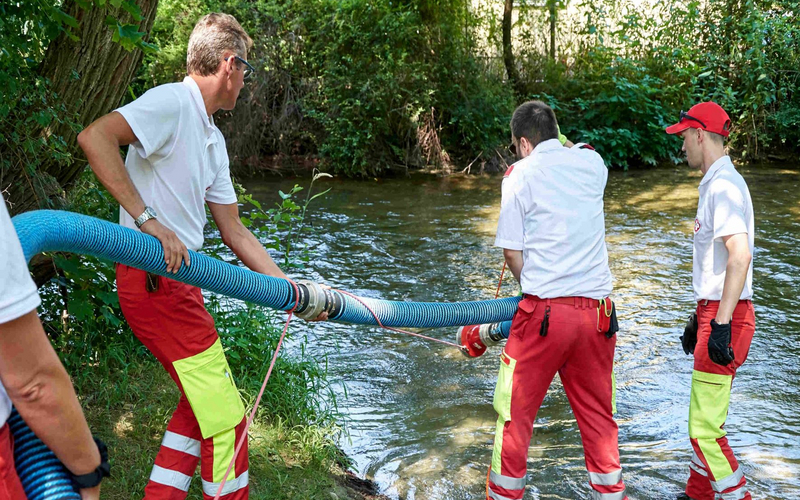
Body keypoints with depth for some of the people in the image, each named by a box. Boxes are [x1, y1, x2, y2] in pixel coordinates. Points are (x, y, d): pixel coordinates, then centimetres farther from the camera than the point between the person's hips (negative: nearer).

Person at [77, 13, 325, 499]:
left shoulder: (213, 138, 17)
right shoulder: (172, 102, -12)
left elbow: (233, 230, 18)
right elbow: (94, 137, -29)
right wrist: (148, 219, -30)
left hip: (179, 280, 10)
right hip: (154, 280, -10)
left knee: (202, 404, 20)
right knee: (226, 418, -3)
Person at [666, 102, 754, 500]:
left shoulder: (724, 184, -15)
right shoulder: (714, 183, 18)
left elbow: (740, 256, -27)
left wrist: (721, 324, -31)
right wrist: (700, 318, 28)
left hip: (727, 318, -11)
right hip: (715, 313, 11)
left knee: (705, 428, -10)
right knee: (704, 421, 19)